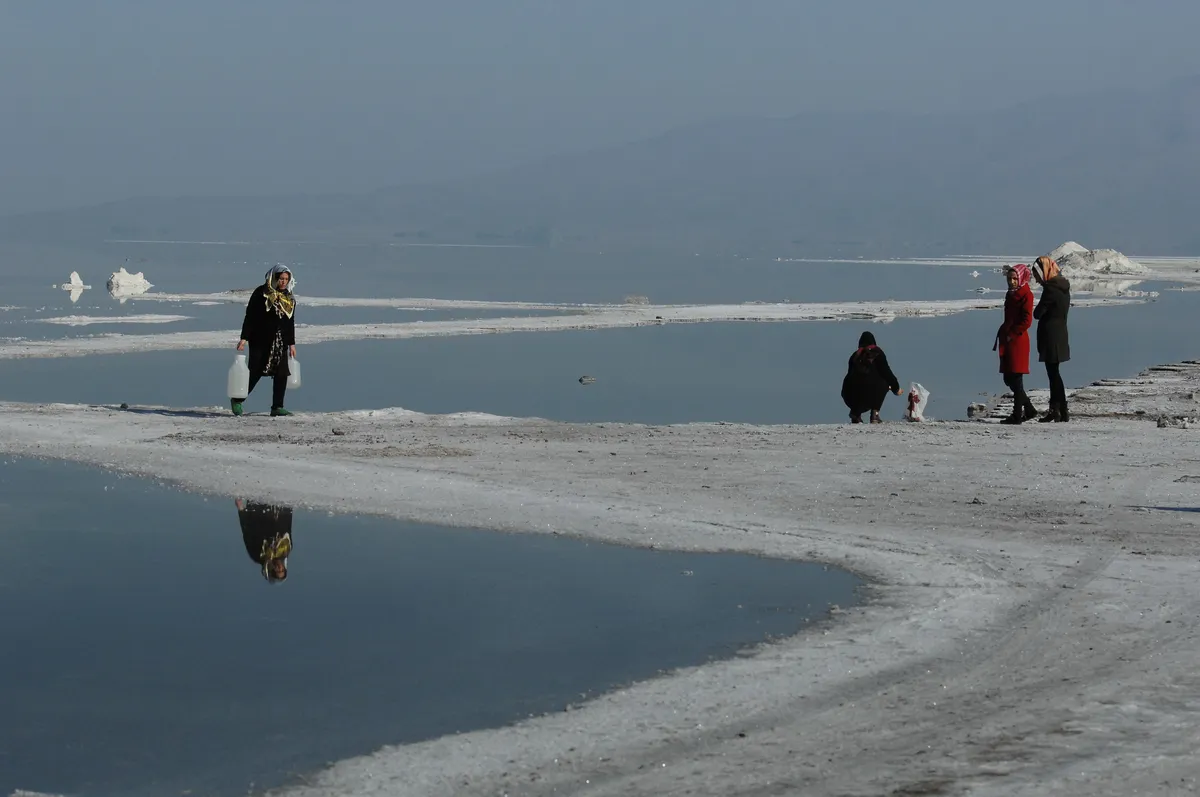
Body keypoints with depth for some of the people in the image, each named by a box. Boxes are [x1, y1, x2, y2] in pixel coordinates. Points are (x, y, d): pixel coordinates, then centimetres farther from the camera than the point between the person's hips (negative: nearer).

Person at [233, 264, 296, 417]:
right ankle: (237, 400, 16)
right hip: (260, 340, -5)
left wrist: (292, 343, 15)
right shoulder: (261, 293, -7)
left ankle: (277, 407, 4)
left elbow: (290, 323, 17)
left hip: (280, 342, 5)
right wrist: (244, 338, -13)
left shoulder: (289, 298, 10)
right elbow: (250, 317, -8)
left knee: (282, 374, -2)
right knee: (255, 372, -4)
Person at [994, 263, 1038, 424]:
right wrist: (1002, 335, 13)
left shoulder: (1026, 295, -9)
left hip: (1018, 341, -9)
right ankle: (1029, 410, 20)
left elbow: (1026, 321, -16)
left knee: (1016, 379, -6)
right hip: (1007, 342, 9)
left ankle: (1017, 415, -2)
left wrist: (1011, 335, -15)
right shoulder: (1010, 294, 17)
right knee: (1009, 379, 11)